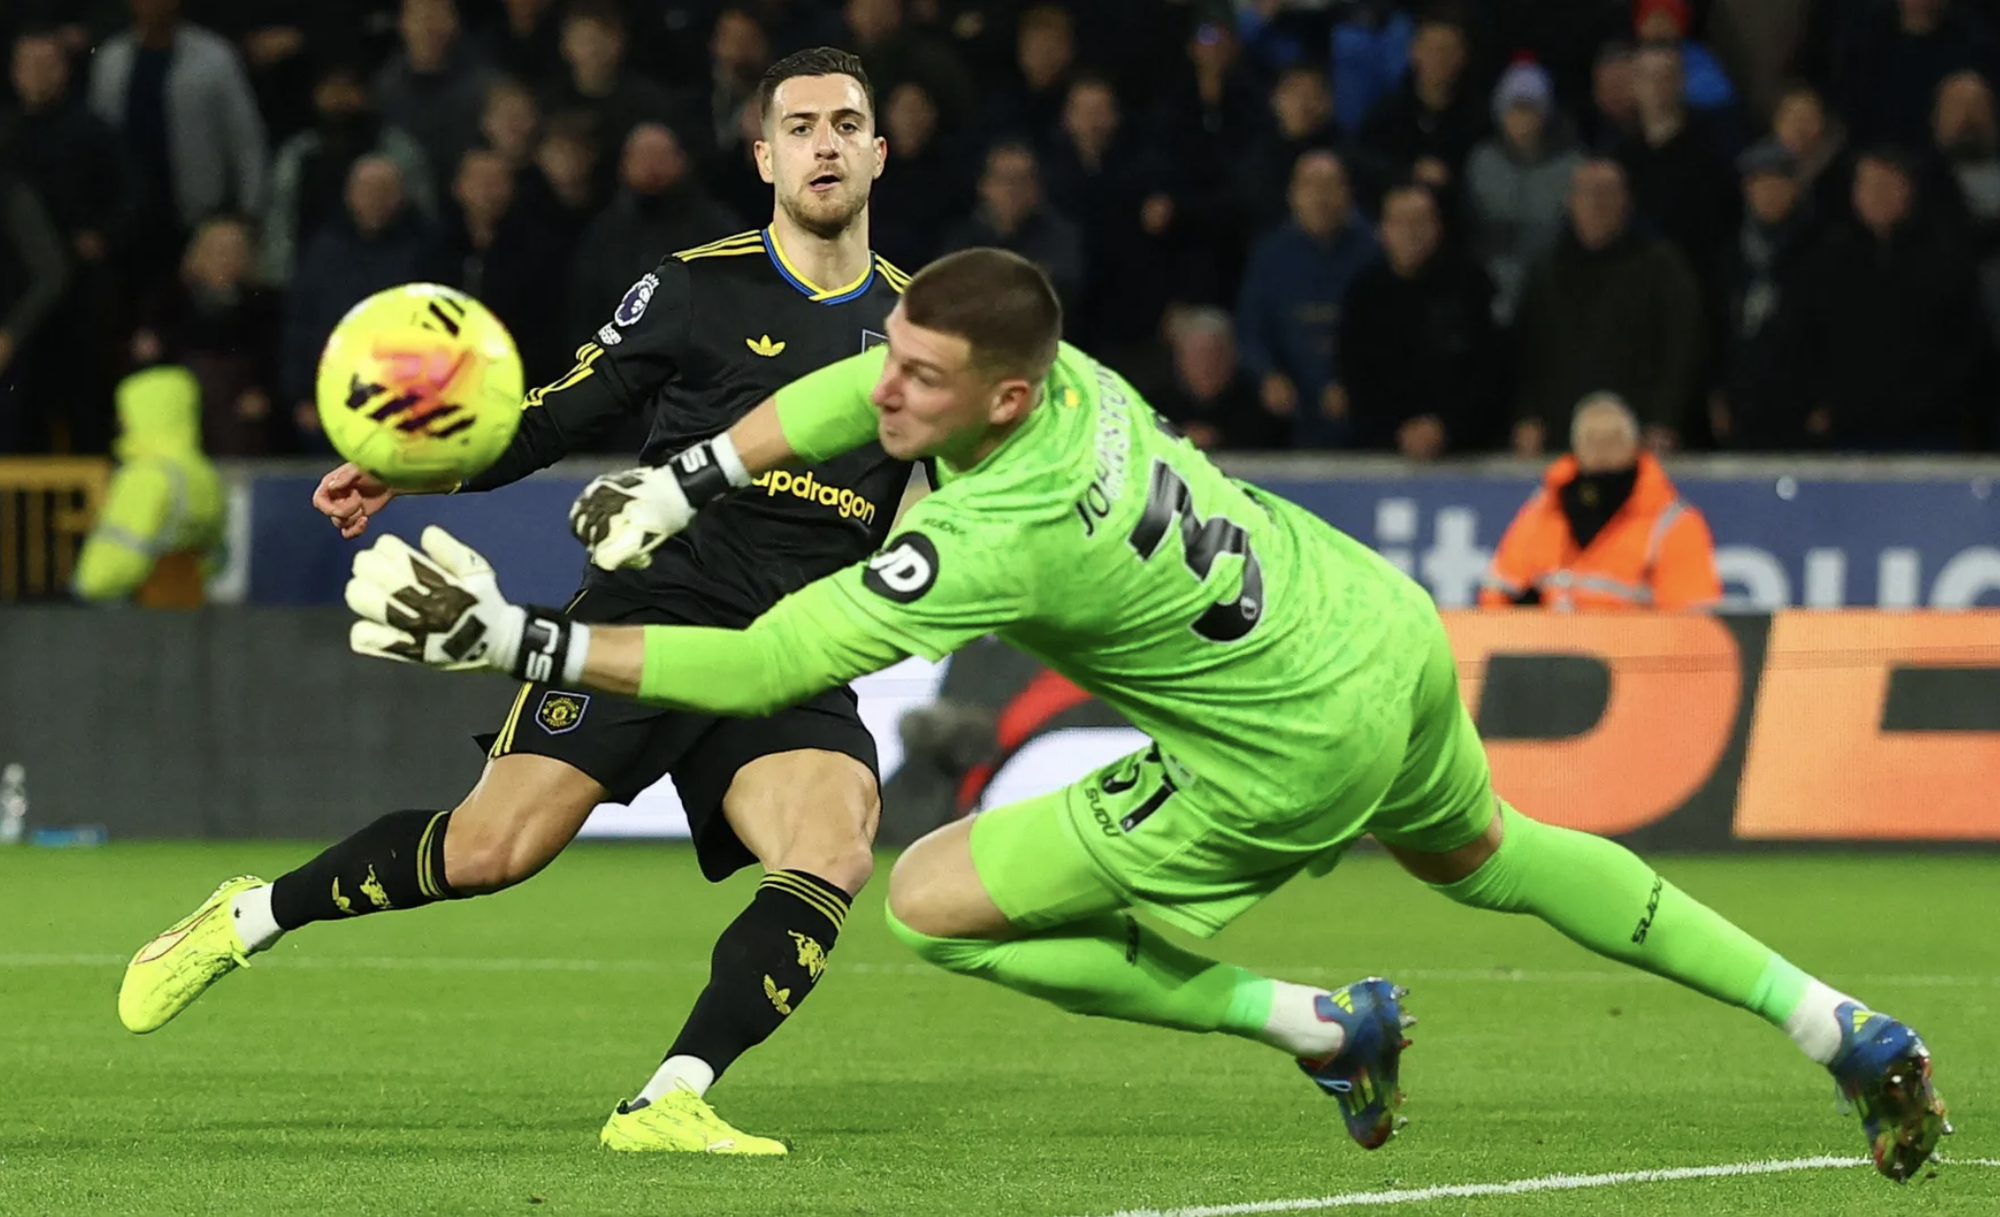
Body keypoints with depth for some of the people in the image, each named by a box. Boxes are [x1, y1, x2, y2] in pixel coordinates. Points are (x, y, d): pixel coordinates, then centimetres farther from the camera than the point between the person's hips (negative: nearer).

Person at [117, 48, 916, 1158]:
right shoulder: (700, 286, 4)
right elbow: (560, 413, 7)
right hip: (654, 610, -3)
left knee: (835, 854, -26)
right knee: (491, 848, -15)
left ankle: (667, 1106, -25)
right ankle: (253, 917, 10)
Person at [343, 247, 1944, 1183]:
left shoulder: (999, 538, -34)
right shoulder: (1052, 367, -13)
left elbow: (757, 668, -31)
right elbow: (841, 391, 8)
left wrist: (522, 642, -28)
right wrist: (683, 483, -2)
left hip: (1295, 758, -8)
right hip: (1392, 634, 8)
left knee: (933, 901, -2)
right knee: (1485, 855, 37)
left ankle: (1317, 1027, 5)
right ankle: (1839, 1028, 38)